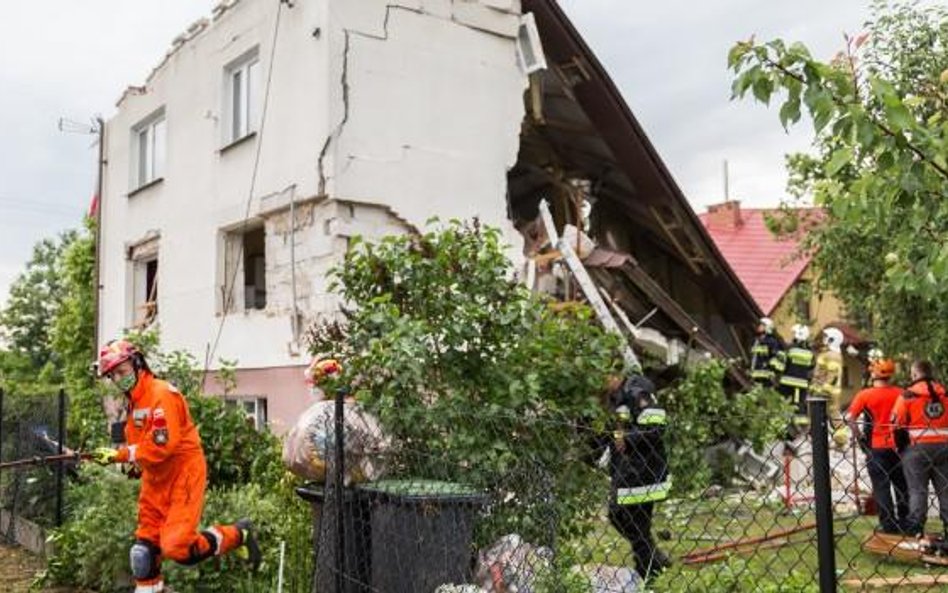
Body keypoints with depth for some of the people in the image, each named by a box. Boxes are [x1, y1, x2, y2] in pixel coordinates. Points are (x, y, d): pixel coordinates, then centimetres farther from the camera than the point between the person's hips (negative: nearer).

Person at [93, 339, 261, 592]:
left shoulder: (161, 394, -20)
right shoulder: (132, 400, 11)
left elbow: (163, 446, -26)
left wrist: (122, 454, -18)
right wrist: (115, 455, 0)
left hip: (183, 474, -9)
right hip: (156, 478, 9)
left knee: (177, 546, -15)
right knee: (145, 544, 11)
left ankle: (239, 535, 5)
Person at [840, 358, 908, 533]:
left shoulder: (865, 394, -9)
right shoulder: (900, 393, 0)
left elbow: (849, 417, -15)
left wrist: (857, 434, -2)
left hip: (876, 447, -3)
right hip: (897, 445, 3)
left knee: (881, 488, 4)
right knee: (902, 486, 15)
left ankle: (888, 524, 5)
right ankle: (904, 522, 21)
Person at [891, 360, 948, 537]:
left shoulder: (908, 395, -8)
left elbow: (897, 423, -6)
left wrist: (901, 446, 7)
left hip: (917, 447, -3)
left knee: (917, 489, 4)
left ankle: (915, 527, 5)